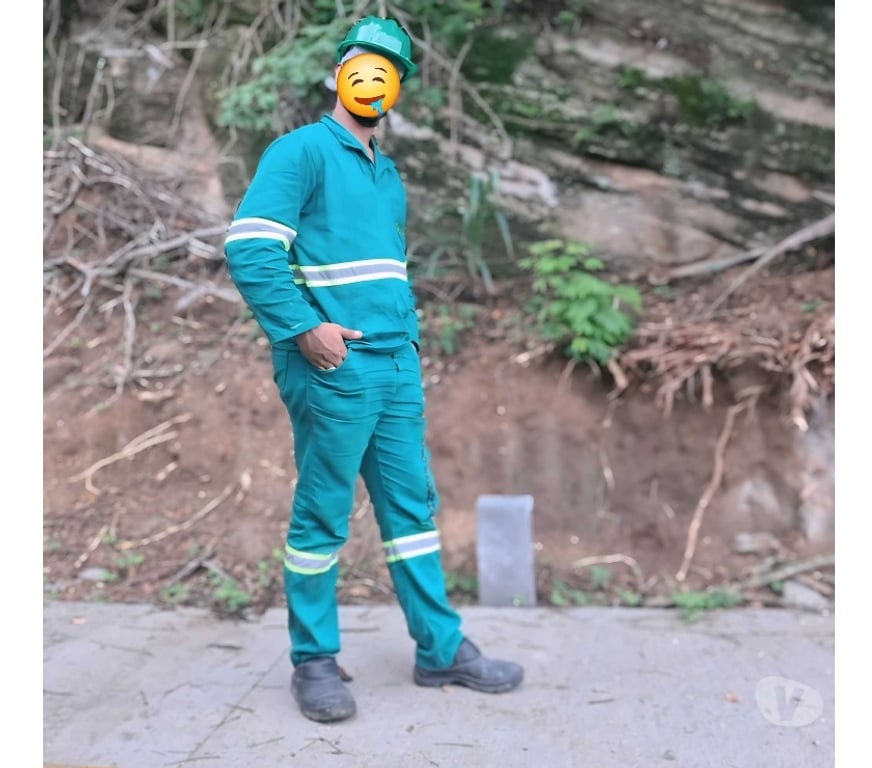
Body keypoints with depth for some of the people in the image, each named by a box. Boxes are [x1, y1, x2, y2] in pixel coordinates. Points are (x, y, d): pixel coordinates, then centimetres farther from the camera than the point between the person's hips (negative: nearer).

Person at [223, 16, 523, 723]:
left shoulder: (387, 172, 20)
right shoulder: (303, 149, -4)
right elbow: (248, 247, -14)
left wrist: (409, 337, 15)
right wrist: (303, 329, -19)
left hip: (397, 368, 8)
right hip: (334, 370, -8)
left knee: (413, 506, 11)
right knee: (322, 517, 1)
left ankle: (442, 648, 22)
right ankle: (314, 661, 16)